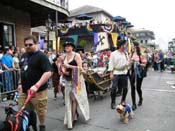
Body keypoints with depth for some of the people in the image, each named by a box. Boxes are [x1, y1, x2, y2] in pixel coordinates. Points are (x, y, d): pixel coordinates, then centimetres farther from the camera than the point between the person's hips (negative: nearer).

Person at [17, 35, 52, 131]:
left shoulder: (41, 56, -12)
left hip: (38, 91, -7)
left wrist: (36, 86, -27)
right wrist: (20, 83, 19)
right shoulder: (24, 56, 12)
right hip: (24, 90, 7)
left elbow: (48, 73, -21)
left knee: (41, 111, 9)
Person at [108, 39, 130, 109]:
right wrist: (111, 73, -10)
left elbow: (127, 64, 9)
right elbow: (111, 64, -4)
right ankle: (113, 103, 11)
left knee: (125, 88, 7)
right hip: (116, 73, -3)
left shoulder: (125, 54, 8)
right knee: (114, 88, -6)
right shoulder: (113, 54, -2)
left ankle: (123, 101, 29)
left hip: (124, 73, 4)